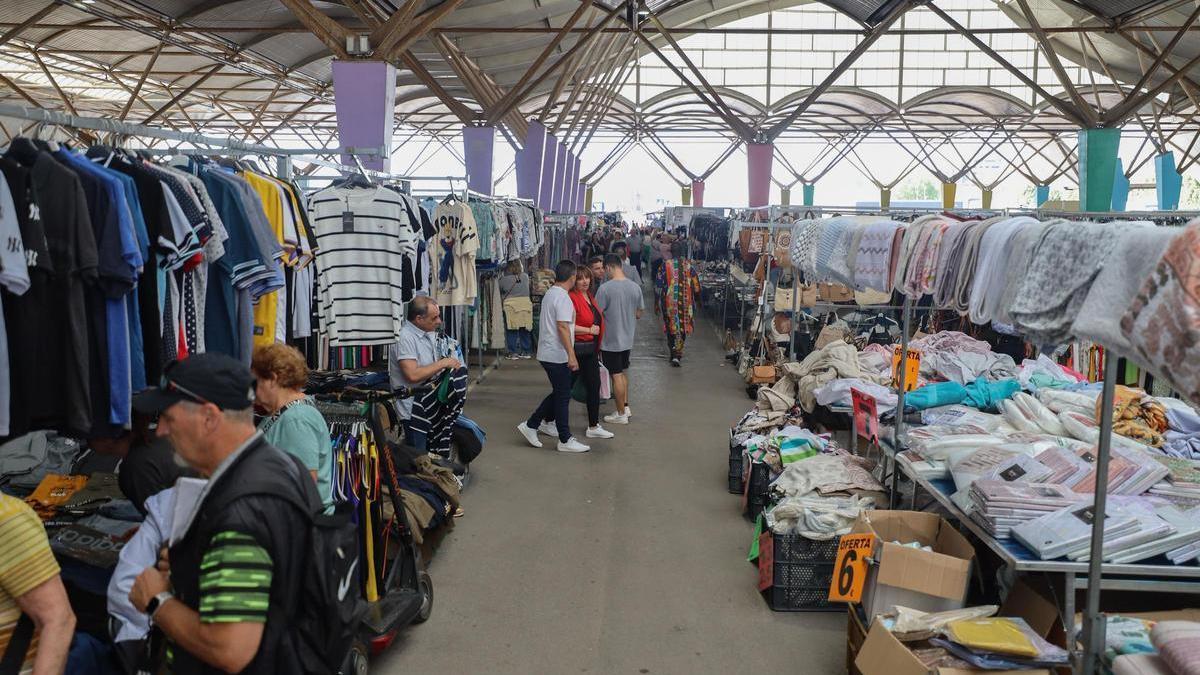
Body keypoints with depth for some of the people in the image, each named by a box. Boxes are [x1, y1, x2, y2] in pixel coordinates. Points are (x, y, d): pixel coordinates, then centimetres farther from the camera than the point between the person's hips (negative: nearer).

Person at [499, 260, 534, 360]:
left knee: (511, 331, 3)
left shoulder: (504, 280, -5)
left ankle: (513, 352, 3)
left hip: (511, 307, -3)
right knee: (525, 331, 10)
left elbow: (500, 292, 7)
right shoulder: (525, 277, 6)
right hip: (526, 305, 4)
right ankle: (526, 351, 16)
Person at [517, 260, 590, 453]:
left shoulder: (549, 294, 14)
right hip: (558, 355, -10)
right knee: (563, 397, -2)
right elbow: (562, 327, -24)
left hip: (547, 353, 10)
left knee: (559, 393, 19)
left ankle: (531, 425, 20)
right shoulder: (563, 297, -17)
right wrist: (571, 355, -25)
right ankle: (565, 440, 4)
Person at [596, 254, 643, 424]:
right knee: (623, 373, 21)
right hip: (628, 339, 6)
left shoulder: (605, 288, -18)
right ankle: (626, 407, 28)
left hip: (610, 340, -6)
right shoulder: (635, 287, -1)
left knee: (617, 376, 3)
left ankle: (621, 414, 11)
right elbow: (638, 314, 8)